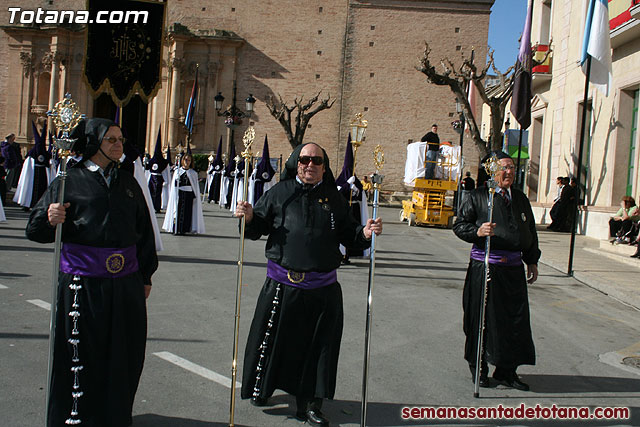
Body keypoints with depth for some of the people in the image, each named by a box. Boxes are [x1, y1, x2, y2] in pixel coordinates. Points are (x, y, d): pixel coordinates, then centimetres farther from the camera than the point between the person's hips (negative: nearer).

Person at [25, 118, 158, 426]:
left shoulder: (128, 183, 13)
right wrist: (49, 219, -25)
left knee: (123, 355, 10)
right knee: (79, 355, 4)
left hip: (125, 283, 4)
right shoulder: (70, 181, 0)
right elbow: (36, 230, -2)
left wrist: (145, 276, 18)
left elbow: (144, 231, 19)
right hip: (83, 283, -4)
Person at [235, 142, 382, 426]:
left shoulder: (334, 198, 8)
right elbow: (258, 228, 4)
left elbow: (347, 233, 10)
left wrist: (364, 233, -9)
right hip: (282, 285, -1)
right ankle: (260, 386, 34)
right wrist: (249, 218, -16)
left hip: (322, 288, 2)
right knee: (272, 338, 9)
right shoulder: (280, 193, 3)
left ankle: (310, 403, 20)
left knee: (318, 344, 6)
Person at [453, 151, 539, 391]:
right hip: (485, 267, -5)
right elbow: (459, 225, -2)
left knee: (515, 320, 5)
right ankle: (479, 368, 19)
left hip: (513, 268, 5)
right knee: (482, 318, 3)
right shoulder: (478, 197, -1)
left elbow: (530, 232, 21)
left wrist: (532, 261, 20)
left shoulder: (520, 199, 14)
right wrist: (478, 231, -21)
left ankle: (506, 371, 18)